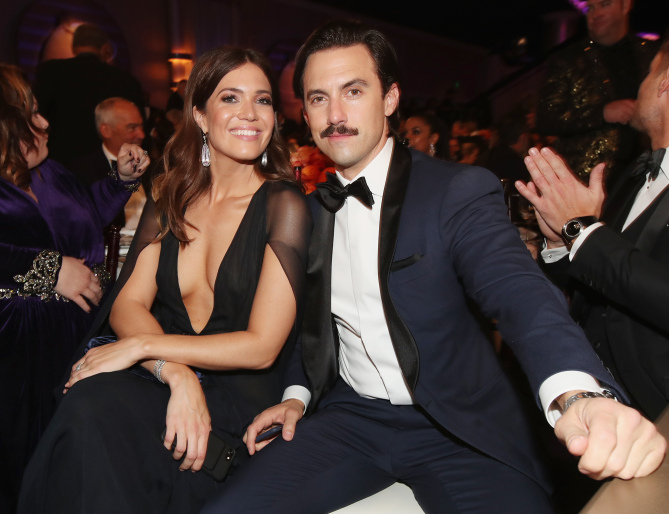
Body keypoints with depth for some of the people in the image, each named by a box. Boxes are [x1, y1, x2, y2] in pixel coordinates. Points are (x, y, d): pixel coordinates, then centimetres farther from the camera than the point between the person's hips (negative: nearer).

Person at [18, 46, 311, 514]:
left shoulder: (284, 205, -8)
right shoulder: (174, 196, 9)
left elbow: (261, 346, -12)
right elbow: (128, 303, 2)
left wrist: (142, 345, -12)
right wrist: (178, 376, -18)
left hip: (239, 401, -4)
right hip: (162, 386, 4)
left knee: (93, 412, -28)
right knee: (93, 402, -29)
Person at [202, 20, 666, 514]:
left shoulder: (460, 190, -9)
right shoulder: (311, 208, 7)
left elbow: (519, 291, -25)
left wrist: (578, 393, -44)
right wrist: (298, 393, 2)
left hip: (458, 429, -3)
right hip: (349, 417, 4)